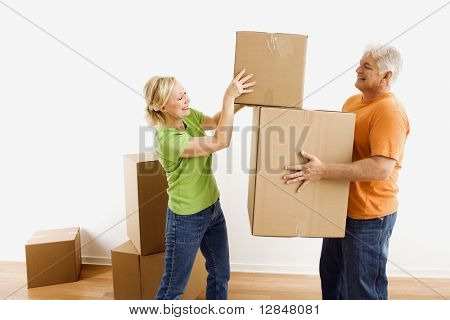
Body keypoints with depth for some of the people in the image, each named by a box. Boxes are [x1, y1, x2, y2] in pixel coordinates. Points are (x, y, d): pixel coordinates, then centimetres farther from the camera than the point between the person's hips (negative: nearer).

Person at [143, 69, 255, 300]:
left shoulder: (188, 115, -5)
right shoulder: (168, 140, -29)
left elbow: (215, 121, 10)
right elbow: (221, 141, -31)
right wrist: (229, 97, -27)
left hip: (213, 208, 8)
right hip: (187, 219, -8)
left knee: (221, 272, 24)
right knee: (173, 286, 13)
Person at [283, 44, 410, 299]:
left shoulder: (390, 111, -19)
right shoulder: (352, 101, 8)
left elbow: (382, 168, -30)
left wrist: (323, 171, -34)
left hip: (369, 216, -9)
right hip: (341, 209, 9)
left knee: (363, 288, 10)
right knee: (332, 276, 26)